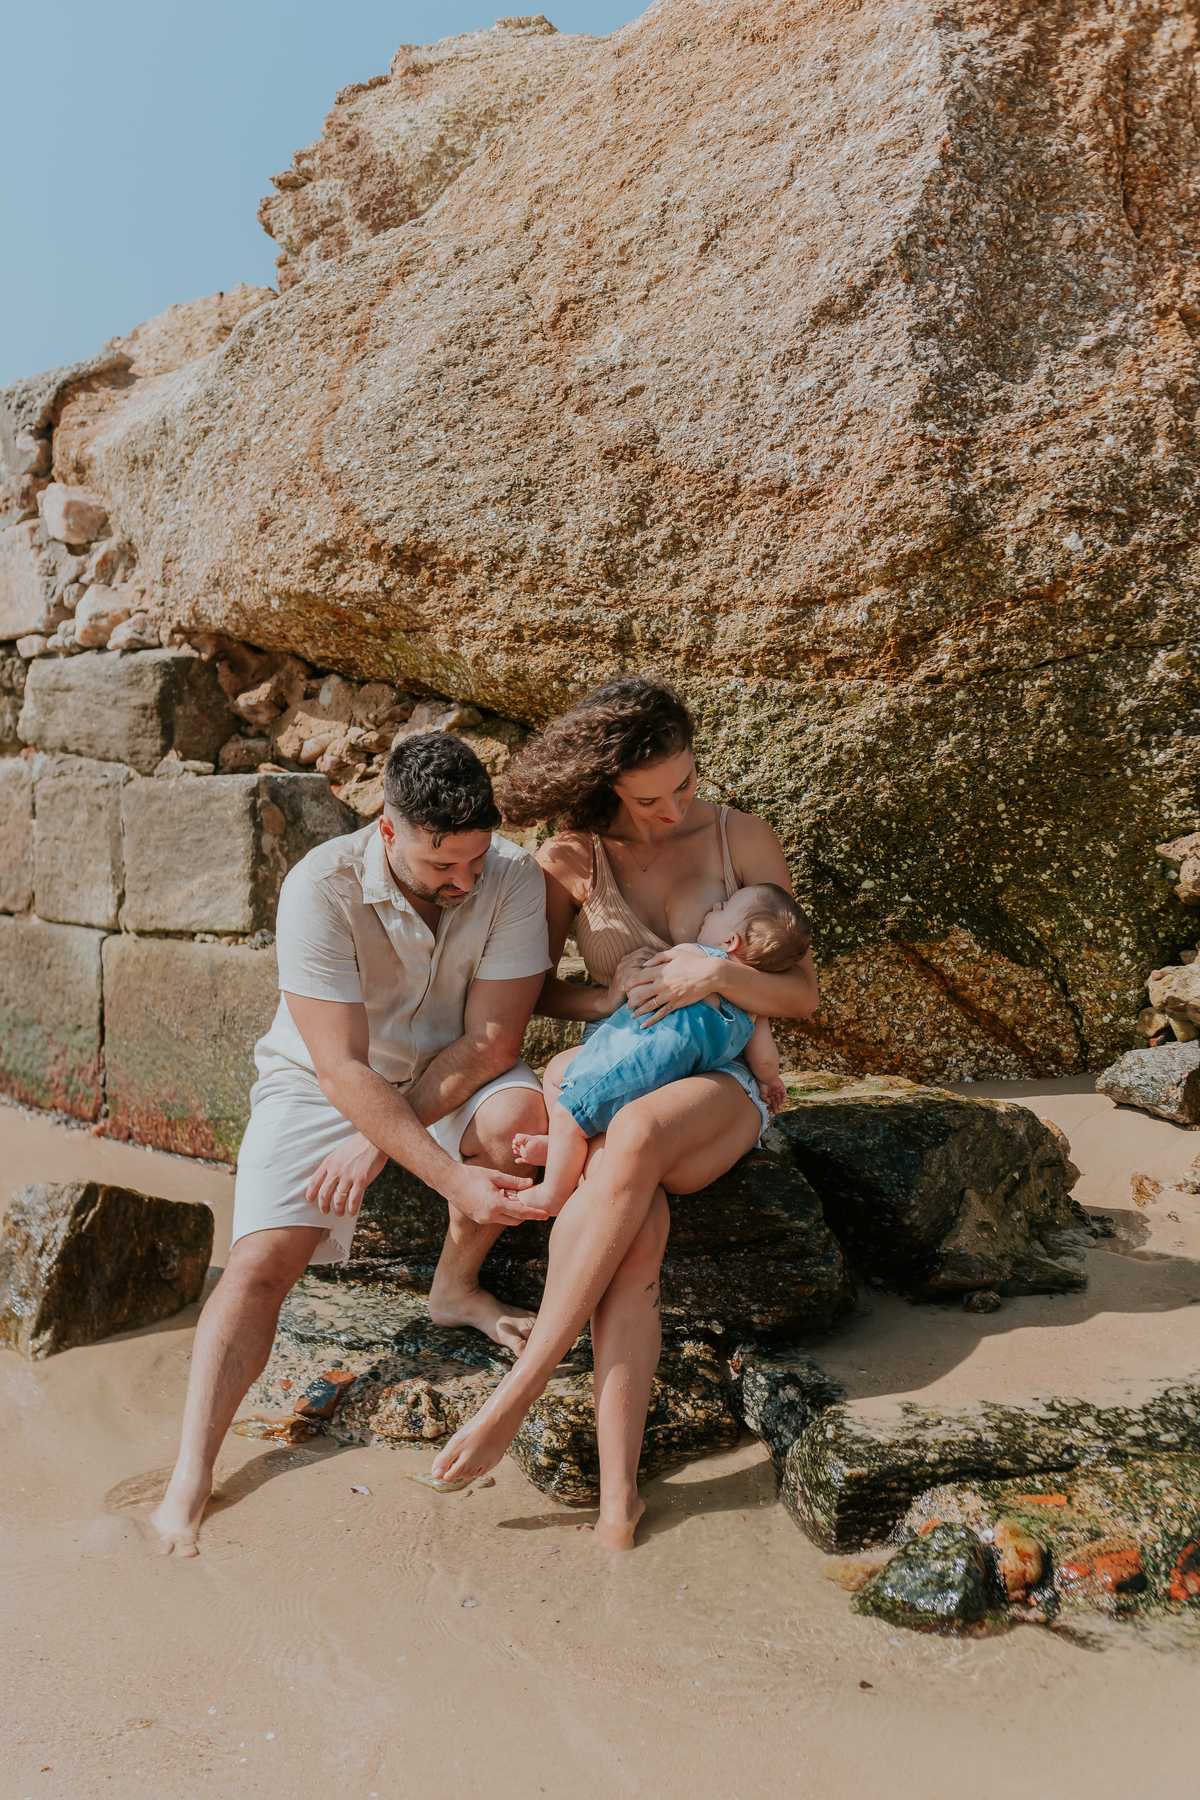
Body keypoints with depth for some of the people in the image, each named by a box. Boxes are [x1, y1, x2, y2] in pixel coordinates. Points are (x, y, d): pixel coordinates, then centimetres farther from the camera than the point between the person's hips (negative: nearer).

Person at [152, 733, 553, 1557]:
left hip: (456, 1076, 2)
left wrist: (382, 1140, -23)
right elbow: (343, 1069, -29)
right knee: (265, 1255, -20)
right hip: (323, 1084, -1)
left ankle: (457, 1287, -5)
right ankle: (191, 1477, -13)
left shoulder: (514, 879, -20)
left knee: (522, 1111, -30)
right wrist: (453, 1179, -37)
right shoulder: (321, 888, -27)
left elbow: (491, 1040, -18)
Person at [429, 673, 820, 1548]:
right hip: (611, 1076, 1)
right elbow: (531, 988, 10)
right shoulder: (570, 858, 0)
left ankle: (520, 1388, -32)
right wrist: (606, 999, -11)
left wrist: (718, 973, -20)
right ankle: (618, 1493, -34)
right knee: (638, 1231, -34)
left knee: (637, 1137, -38)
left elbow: (803, 994, 0)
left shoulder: (744, 840, -2)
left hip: (721, 1085, -1)